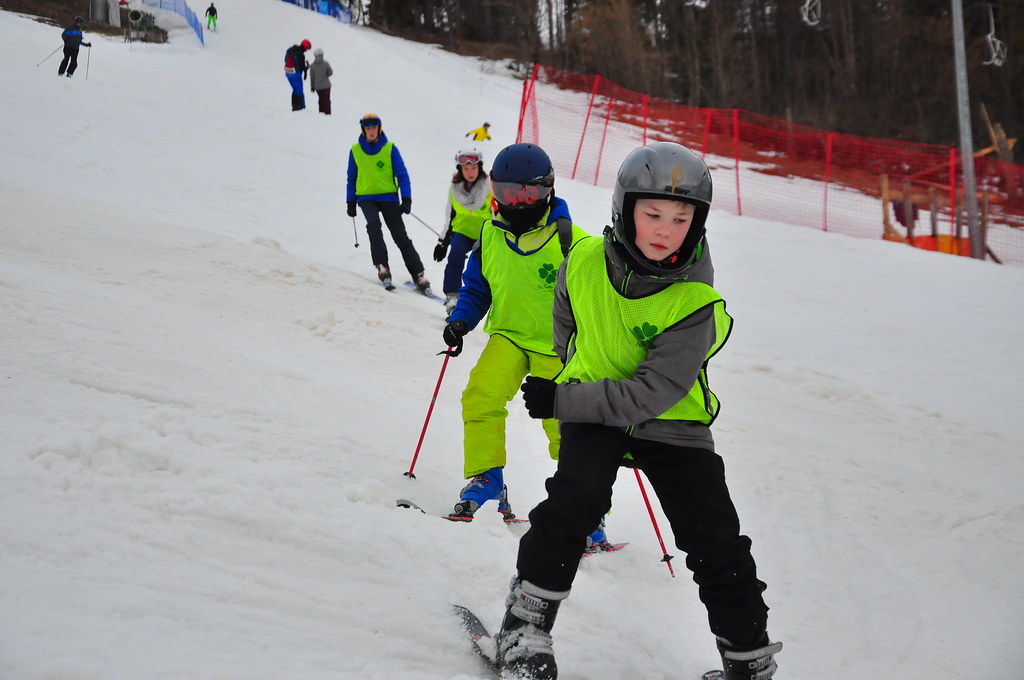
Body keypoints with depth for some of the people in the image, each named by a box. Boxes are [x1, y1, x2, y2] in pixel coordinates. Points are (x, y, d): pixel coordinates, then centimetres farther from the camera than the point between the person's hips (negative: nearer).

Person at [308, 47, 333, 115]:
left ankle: (321, 111, 20)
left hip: (317, 86, 2)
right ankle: (327, 113, 1)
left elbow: (312, 77, -3)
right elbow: (330, 73, -6)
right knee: (326, 99, 6)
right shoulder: (326, 64, -15)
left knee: (321, 99, 19)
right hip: (326, 85, -2)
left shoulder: (312, 66, -9)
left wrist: (312, 86, 8)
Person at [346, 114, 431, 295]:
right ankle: (382, 267, -27)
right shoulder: (355, 150, 5)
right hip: (366, 197, 1)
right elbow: (352, 178, 15)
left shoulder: (390, 148, 0)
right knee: (373, 223, -29)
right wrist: (350, 202, 13)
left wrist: (406, 199, -8)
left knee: (401, 237, -6)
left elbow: (402, 175, 1)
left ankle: (419, 276, -2)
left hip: (388, 197, -1)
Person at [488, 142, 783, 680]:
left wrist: (563, 400, -27)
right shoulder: (584, 262, -11)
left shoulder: (695, 302, -22)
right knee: (576, 497, -27)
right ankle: (526, 620, -15)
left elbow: (654, 392, -27)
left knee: (718, 545, -4)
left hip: (672, 423, -1)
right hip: (591, 413, 1)